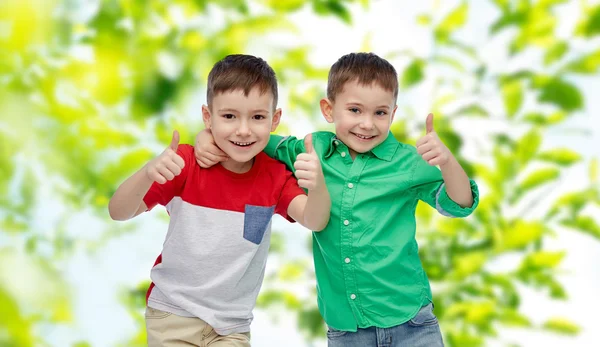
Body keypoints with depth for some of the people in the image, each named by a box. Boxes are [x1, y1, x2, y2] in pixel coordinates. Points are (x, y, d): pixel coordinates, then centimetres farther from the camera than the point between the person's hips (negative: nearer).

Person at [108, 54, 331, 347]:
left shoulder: (274, 175, -6)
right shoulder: (186, 162, -12)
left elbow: (315, 221, -23)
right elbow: (118, 212, -16)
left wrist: (317, 184, -45)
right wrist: (148, 174, -37)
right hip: (173, 312, -1)